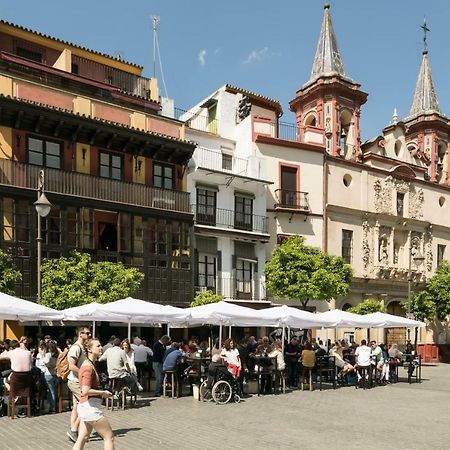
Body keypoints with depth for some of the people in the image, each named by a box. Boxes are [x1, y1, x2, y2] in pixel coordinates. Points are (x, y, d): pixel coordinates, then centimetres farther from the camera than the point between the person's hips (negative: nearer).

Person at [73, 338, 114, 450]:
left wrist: (101, 393, 13)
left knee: (82, 439, 13)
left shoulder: (90, 364, 13)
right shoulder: (88, 367, -18)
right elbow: (86, 391, -25)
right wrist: (103, 393, -14)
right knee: (109, 436, 1)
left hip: (86, 406, 10)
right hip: (90, 407, -9)